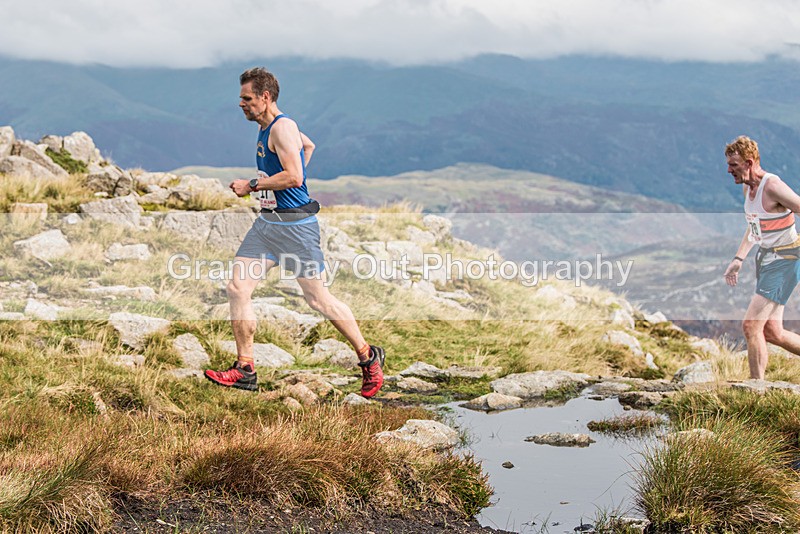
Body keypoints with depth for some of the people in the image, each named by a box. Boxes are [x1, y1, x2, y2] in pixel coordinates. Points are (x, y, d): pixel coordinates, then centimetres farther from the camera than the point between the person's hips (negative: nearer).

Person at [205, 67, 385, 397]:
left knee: (317, 298, -2)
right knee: (237, 288, -1)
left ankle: (368, 357, 14)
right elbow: (309, 145, 32)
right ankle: (245, 369, 5)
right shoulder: (266, 129, 15)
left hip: (295, 224, -9)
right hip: (266, 222, 9)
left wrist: (251, 185, -17)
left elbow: (294, 176, -24)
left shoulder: (282, 127, -14)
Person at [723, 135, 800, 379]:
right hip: (765, 258, 9)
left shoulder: (773, 187, -21)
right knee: (772, 333, 10)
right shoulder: (747, 187, 7)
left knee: (751, 325, -12)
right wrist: (738, 259, 16)